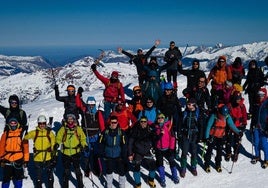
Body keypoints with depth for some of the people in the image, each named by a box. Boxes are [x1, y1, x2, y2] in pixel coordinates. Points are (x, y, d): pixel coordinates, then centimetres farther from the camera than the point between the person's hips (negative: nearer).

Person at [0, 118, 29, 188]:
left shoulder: (22, 133, -2)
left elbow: (26, 147, 0)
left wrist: (26, 160, -2)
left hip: (18, 160, -1)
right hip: (7, 160, 1)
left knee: (18, 180, 9)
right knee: (6, 179, 9)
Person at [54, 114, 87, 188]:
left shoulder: (78, 128, 0)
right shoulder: (63, 129, 0)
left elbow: (83, 138, 5)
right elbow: (58, 138, 2)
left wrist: (84, 145, -11)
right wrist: (57, 144, -17)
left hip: (76, 153, 0)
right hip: (65, 153, 0)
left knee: (77, 170, 6)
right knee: (66, 171, 10)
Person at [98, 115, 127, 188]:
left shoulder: (121, 132, -8)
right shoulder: (105, 132, -7)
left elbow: (124, 145, -4)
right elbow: (101, 143, 0)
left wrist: (124, 156, -6)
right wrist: (101, 153, -2)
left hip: (118, 156, -1)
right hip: (108, 156, 1)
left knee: (122, 172, 2)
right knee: (109, 171, 17)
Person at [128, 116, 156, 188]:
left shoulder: (149, 130, -1)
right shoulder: (135, 130, -12)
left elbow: (153, 140, 15)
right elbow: (130, 142, -11)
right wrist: (130, 154, -12)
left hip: (147, 152, 3)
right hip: (137, 153, -3)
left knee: (153, 165, 3)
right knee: (136, 168, 0)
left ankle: (151, 180, 30)